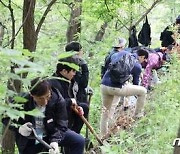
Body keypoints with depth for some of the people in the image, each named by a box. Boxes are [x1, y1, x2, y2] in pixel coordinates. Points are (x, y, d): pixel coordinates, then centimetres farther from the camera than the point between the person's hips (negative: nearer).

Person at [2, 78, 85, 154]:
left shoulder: (58, 100, -21)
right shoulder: (22, 102, -23)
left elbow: (60, 125, -19)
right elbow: (6, 119, -8)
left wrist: (55, 140, -39)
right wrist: (19, 128, -29)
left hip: (51, 133, 1)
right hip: (30, 142, -1)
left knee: (79, 141, -15)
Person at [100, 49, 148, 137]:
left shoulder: (121, 53, 15)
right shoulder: (137, 66, 2)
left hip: (103, 86, 6)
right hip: (116, 88, -6)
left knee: (105, 112, 23)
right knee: (143, 91, 10)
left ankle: (103, 137, 27)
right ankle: (137, 115, 22)